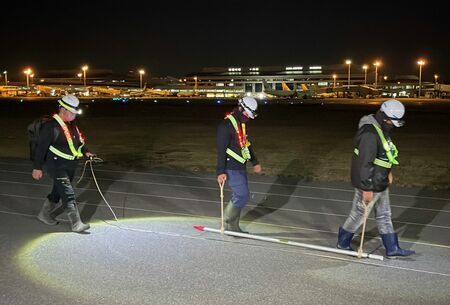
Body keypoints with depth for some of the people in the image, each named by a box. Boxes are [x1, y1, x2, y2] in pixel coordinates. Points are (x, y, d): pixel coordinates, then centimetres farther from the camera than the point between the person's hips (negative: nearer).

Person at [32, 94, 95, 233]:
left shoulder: (72, 124, 8)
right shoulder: (51, 126, -18)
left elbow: (78, 140, 22)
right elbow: (41, 147, -17)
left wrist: (85, 151, 7)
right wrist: (37, 167, -15)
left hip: (70, 165, 9)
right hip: (57, 165, -9)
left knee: (58, 191, 19)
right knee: (68, 194, -9)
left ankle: (44, 214, 38)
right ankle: (76, 224, -3)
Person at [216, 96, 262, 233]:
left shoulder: (241, 123, 12)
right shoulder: (226, 125, -18)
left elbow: (246, 143, 24)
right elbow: (221, 150, -21)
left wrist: (255, 162, 28)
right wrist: (221, 171, -24)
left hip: (241, 166, 9)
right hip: (232, 169, -9)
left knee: (239, 197, 12)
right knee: (242, 196, -9)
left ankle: (233, 226, 23)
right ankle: (227, 224, 7)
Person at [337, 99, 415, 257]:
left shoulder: (381, 128, 5)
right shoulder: (370, 133, -28)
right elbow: (365, 163, -28)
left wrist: (387, 171, 26)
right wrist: (367, 189, -25)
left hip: (381, 182, 10)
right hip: (369, 184, -10)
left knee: (384, 215, 16)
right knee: (358, 215, 8)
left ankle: (392, 248, 25)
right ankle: (342, 242, 28)